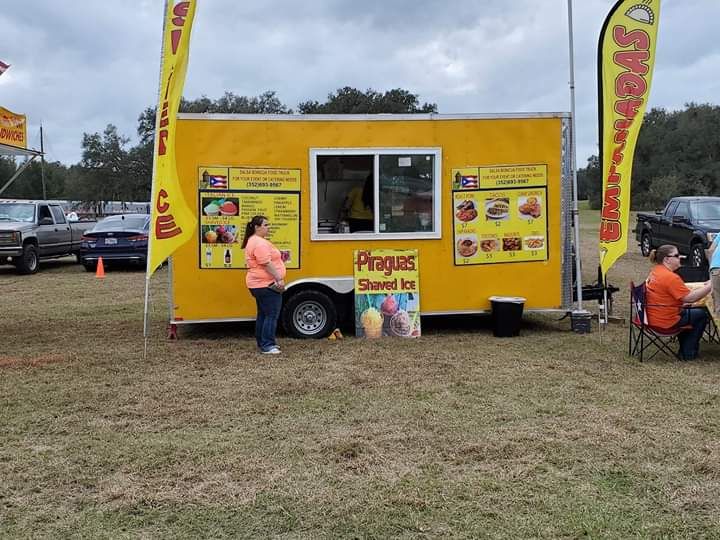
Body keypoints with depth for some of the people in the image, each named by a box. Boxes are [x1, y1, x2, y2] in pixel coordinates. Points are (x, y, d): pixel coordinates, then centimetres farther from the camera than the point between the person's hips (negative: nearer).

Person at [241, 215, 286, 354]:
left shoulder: (253, 241, 17)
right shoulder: (260, 243, -18)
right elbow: (267, 264, -25)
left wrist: (277, 278, 20)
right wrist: (279, 279, -24)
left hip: (259, 285, 11)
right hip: (267, 285, -11)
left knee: (263, 314, 16)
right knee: (272, 315, -7)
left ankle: (262, 343, 23)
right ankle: (267, 346, -6)